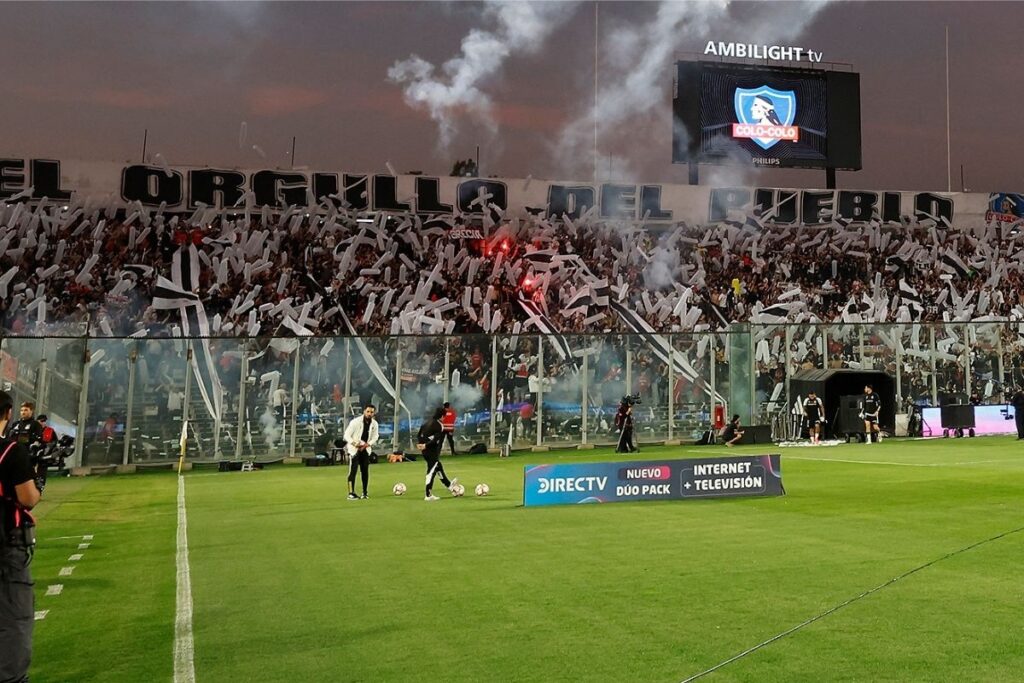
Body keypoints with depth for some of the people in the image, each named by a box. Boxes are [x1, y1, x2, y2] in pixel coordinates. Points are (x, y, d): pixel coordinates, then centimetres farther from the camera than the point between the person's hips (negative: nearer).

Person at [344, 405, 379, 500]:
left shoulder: (374, 424, -2)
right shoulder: (356, 421, -17)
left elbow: (375, 437, 7)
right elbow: (347, 435, -14)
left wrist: (367, 444, -10)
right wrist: (354, 443, -28)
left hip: (365, 449, 5)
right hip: (354, 449, -4)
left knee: (365, 471, 5)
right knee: (353, 470, -9)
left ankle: (365, 492, 16)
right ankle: (351, 493, -5)